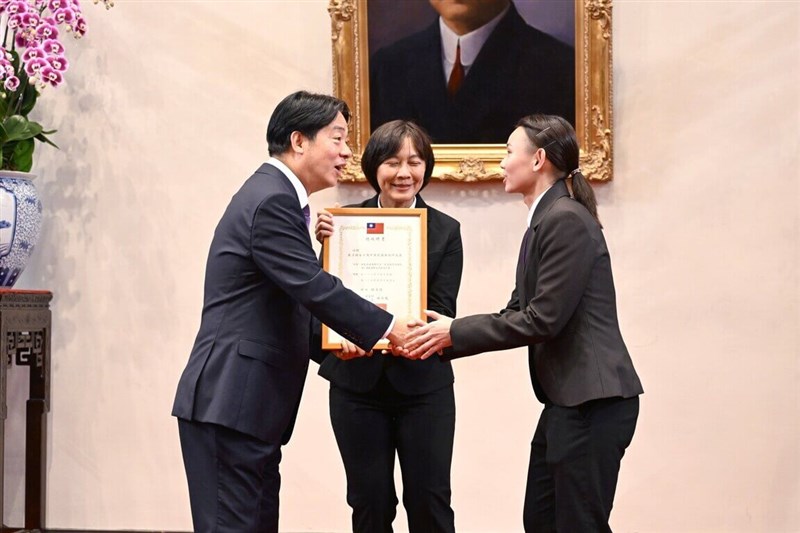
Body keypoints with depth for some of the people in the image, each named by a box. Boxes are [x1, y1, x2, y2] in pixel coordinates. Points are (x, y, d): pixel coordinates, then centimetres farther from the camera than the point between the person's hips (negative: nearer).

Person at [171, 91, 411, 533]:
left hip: (247, 403, 11)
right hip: (229, 404, -11)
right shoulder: (271, 202, -15)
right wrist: (388, 327, -14)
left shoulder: (276, 197, 18)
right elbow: (314, 288, -21)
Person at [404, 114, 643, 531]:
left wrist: (456, 333, -12)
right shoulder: (544, 222, 16)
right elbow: (518, 312, 16)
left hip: (594, 400, -10)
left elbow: (542, 319, -18)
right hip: (567, 399, 10)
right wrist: (448, 338, 7)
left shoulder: (566, 220, -15)